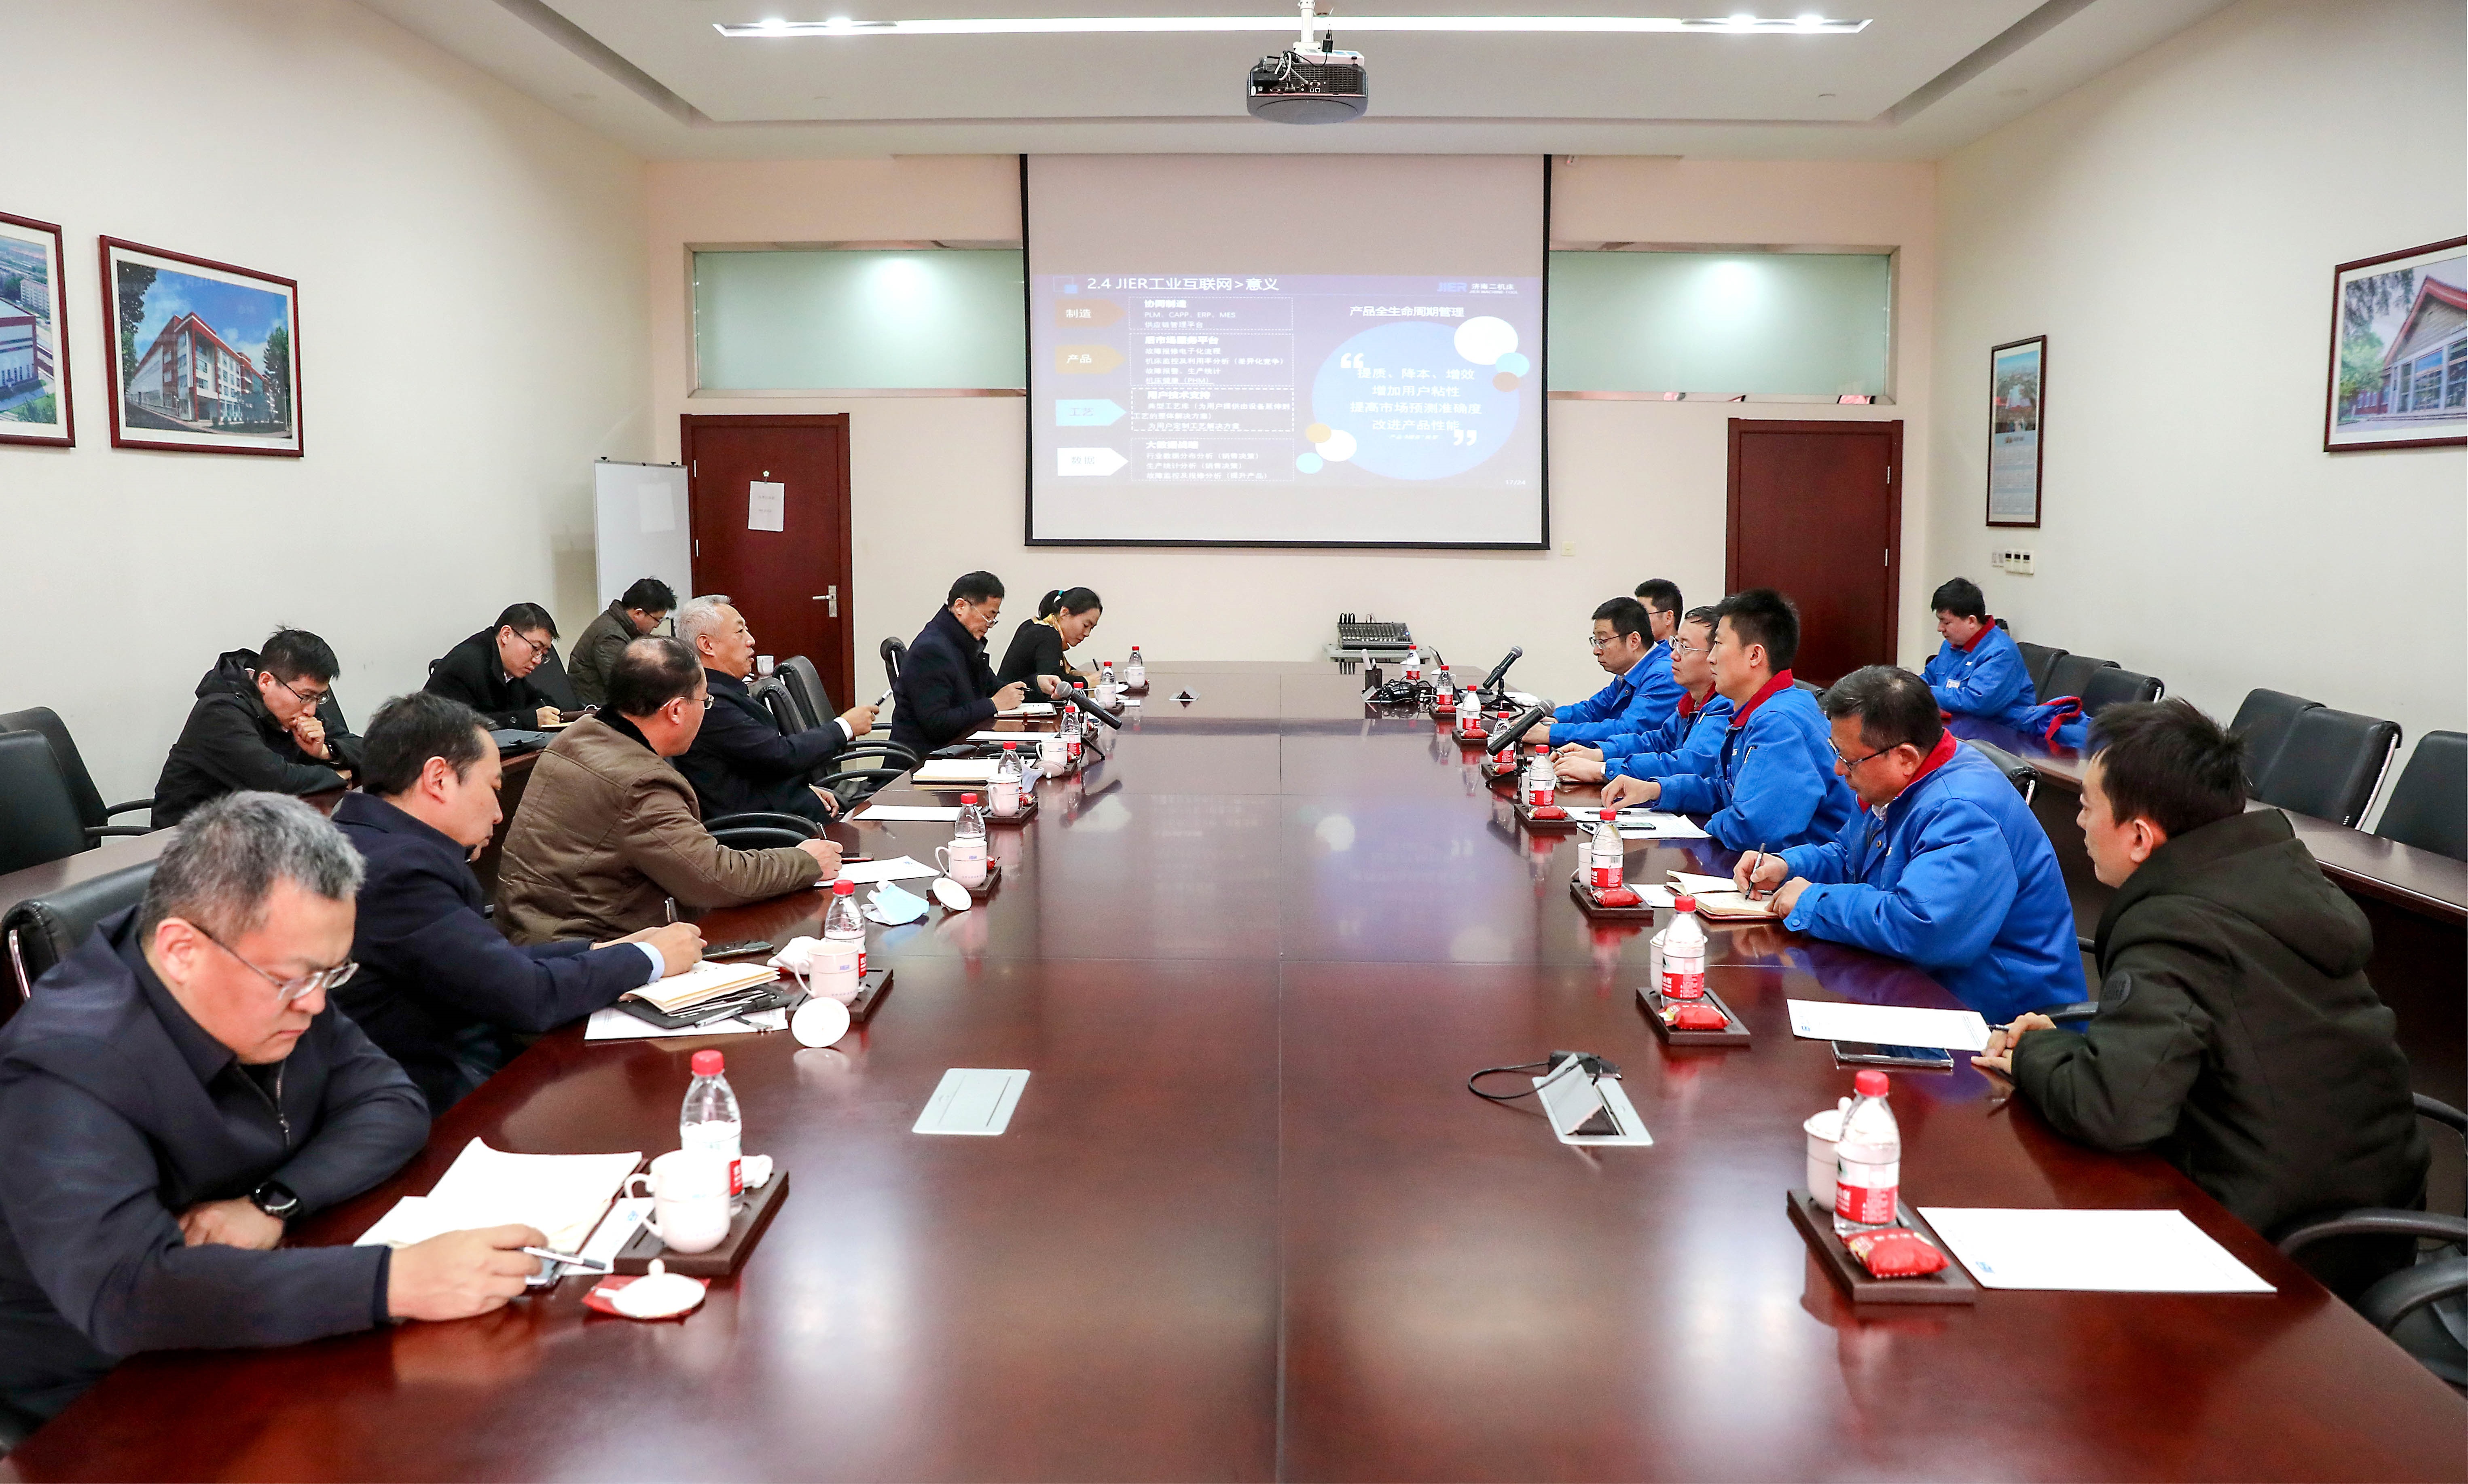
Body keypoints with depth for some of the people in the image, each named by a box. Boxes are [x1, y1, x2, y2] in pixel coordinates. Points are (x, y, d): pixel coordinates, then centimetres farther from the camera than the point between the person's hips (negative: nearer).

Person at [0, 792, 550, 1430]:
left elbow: (393, 1105, -1)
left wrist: (274, 1203, -21)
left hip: (266, 1336, 7)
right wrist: (396, 1281, -45)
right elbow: (126, 1293, -39)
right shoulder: (68, 1071, -27)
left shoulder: (276, 985, -5)